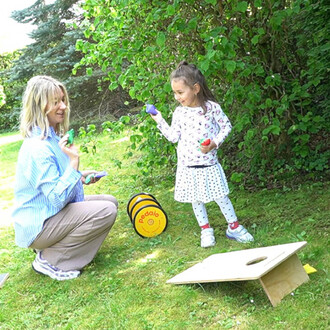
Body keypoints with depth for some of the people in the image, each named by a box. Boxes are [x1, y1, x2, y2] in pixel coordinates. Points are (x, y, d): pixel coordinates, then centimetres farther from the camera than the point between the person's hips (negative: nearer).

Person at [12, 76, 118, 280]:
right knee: (106, 212, -21)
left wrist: (81, 177, 5)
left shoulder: (52, 137, 5)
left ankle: (53, 247, 10)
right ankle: (49, 259, -8)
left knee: (110, 201, 10)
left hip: (54, 211, 10)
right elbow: (57, 199, -27)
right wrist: (74, 162, -30)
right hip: (38, 226, -10)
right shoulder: (38, 148, -26)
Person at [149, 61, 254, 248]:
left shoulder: (212, 107, -10)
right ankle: (206, 230, 28)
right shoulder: (179, 113, 0)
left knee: (220, 196, 5)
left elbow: (226, 126, -2)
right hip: (187, 166, 3)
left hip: (209, 164, -3)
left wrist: (214, 143, -15)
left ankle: (234, 227, 22)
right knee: (196, 200, 12)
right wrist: (159, 121, -2)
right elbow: (174, 136, 3)